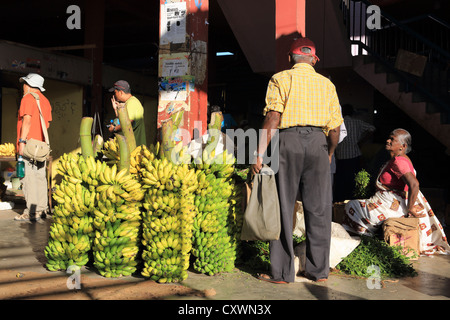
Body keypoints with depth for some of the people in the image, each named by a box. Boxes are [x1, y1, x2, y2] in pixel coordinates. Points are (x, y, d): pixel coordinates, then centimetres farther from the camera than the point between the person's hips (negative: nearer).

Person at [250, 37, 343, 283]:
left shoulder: (280, 79, 4)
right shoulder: (327, 84, 15)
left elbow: (273, 117, -9)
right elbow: (335, 127, 10)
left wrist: (260, 153, -11)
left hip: (289, 139, -3)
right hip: (318, 142, 3)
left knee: (283, 208, 3)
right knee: (318, 209, 10)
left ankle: (282, 272, 7)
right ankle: (319, 270, 18)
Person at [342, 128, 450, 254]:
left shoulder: (399, 161, -24)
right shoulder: (402, 159, 8)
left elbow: (414, 184, -35)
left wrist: (410, 208, -25)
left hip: (393, 206, -10)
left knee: (351, 207, -3)